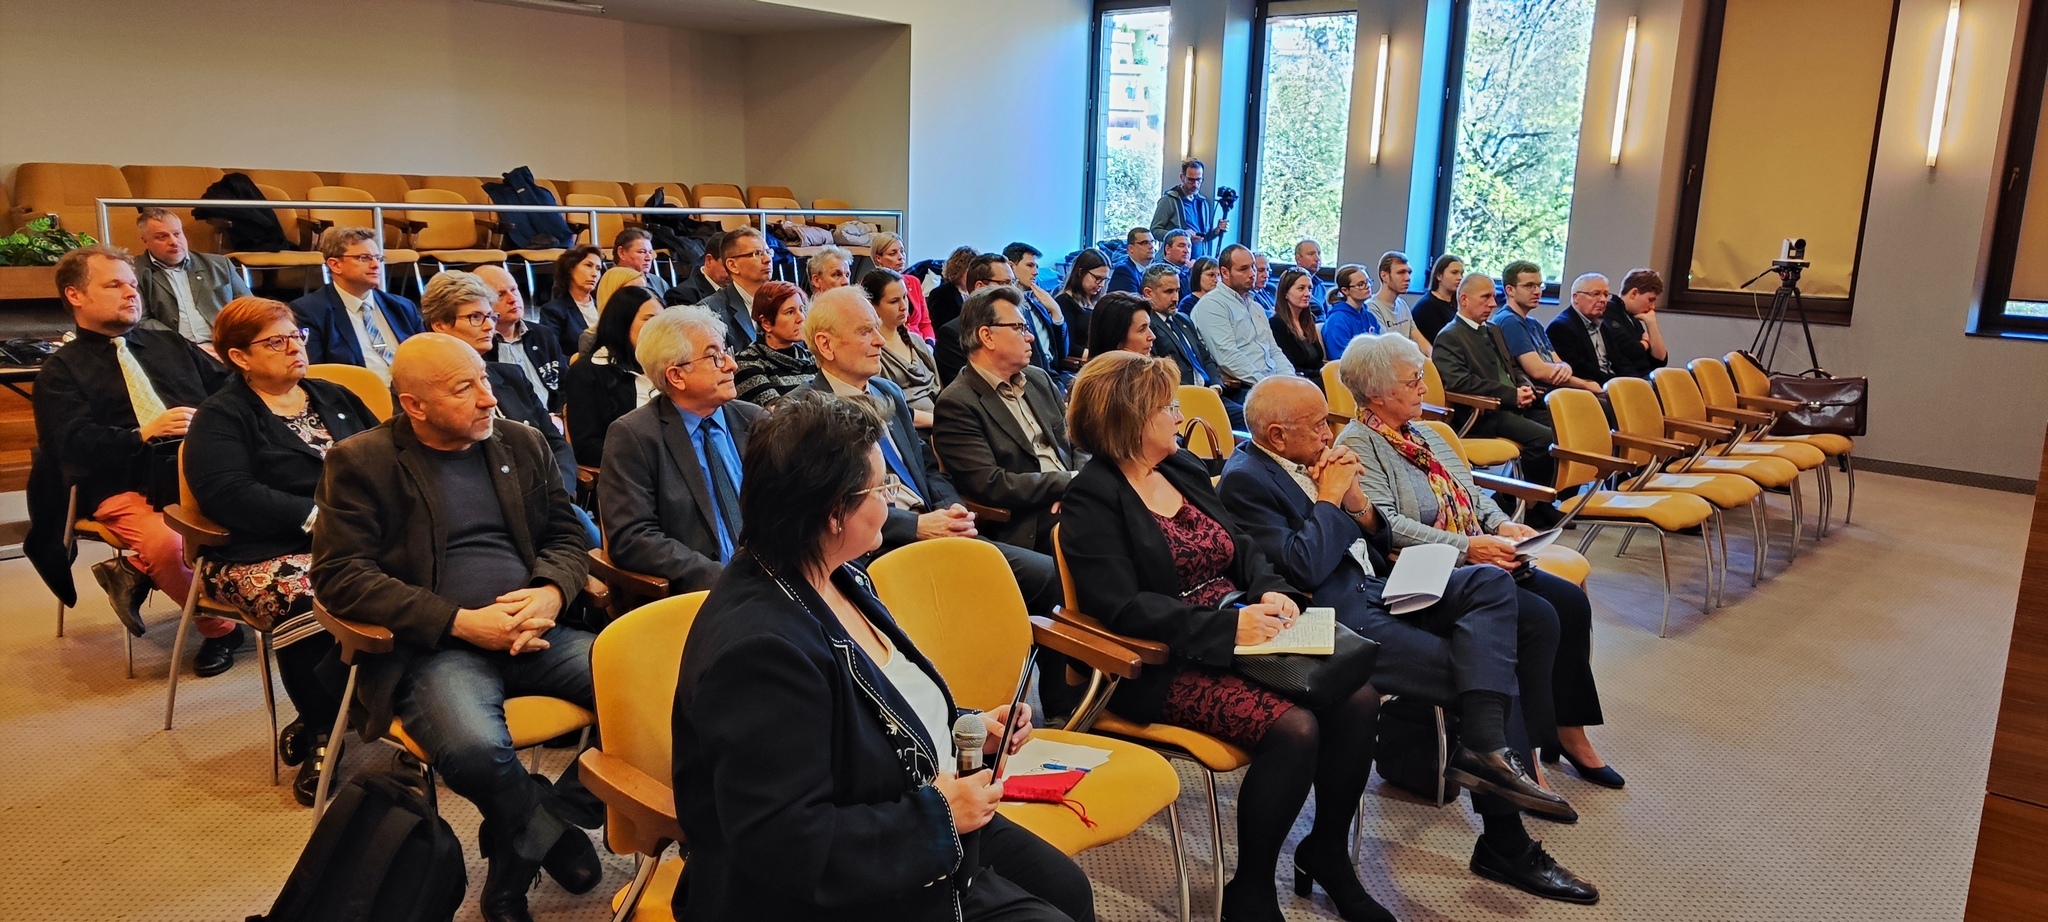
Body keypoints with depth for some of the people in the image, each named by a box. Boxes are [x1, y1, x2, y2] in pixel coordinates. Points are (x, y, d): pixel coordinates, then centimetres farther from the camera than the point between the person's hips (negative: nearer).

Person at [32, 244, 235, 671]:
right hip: (126, 488, -3)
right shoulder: (60, 371, 12)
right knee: (166, 544, -35)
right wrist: (143, 434, -18)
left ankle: (138, 571, -11)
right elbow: (72, 446, -3)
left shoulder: (170, 344, 26)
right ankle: (218, 626, -4)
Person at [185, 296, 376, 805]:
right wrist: (316, 515, -17)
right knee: (309, 600, -39)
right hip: (267, 553, -4)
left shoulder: (334, 397, 24)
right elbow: (228, 495, -9)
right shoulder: (220, 417, 8)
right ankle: (322, 737, -14)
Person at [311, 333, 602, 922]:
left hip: (534, 632, 5)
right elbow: (340, 576, -8)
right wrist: (461, 622, -17)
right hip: (431, 647, -4)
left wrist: (551, 593, -8)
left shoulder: (522, 444, 14)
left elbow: (568, 536, 17)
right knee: (473, 747, -37)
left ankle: (520, 851, -2)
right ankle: (553, 834, 0)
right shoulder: (360, 462, 1)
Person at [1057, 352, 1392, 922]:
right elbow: (1122, 607, -19)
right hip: (1164, 668, -7)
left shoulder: (1183, 468, 14)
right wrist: (1228, 627, -24)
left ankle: (1326, 850, 10)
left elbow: (1242, 549, 17)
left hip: (1241, 635, 8)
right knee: (1293, 728, -27)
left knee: (1357, 697, -12)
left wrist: (1272, 593, -6)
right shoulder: (1091, 501, -10)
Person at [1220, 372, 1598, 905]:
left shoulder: (1310, 462, 15)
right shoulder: (1245, 481, -12)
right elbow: (1303, 568, -21)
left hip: (1378, 590, 9)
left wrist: (1355, 498, -1)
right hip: (1337, 618, -9)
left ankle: (1486, 745, -22)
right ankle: (1505, 841, -3)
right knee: (1494, 670, -13)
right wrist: (1330, 498, -11)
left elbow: (1379, 542, 18)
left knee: (1492, 581, -11)